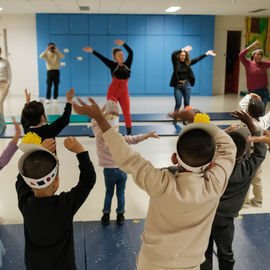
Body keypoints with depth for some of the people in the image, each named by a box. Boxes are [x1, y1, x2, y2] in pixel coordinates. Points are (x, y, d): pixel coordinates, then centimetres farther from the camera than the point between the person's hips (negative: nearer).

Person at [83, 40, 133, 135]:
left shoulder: (127, 65, 6)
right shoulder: (113, 65, 0)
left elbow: (131, 53, -2)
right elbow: (102, 58, -4)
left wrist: (123, 44, -10)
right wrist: (92, 51, -8)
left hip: (124, 92, 2)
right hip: (113, 91, -2)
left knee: (127, 113, -1)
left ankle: (129, 133, 7)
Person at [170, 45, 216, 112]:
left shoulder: (187, 63, 7)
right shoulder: (176, 62, -2)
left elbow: (197, 59, 11)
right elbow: (173, 54, -19)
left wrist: (206, 53, 10)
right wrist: (183, 50, -24)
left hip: (187, 85, 3)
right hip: (178, 85, -3)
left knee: (187, 104, 8)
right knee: (178, 104, -4)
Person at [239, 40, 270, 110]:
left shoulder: (264, 64, 8)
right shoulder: (248, 63, -3)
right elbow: (241, 55, -17)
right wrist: (251, 46, -16)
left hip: (264, 92, 3)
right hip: (253, 92, -3)